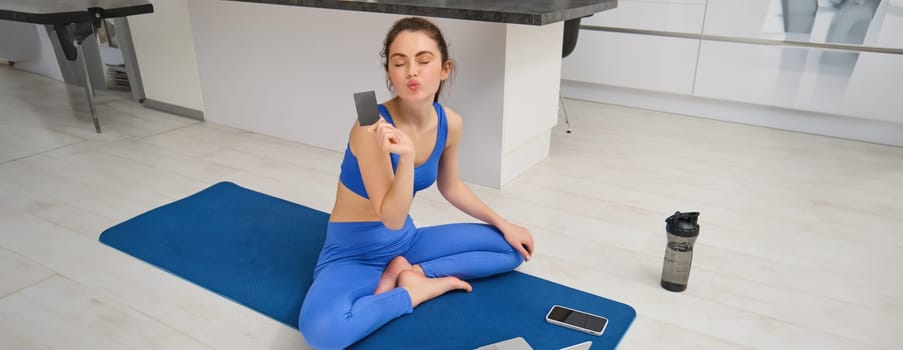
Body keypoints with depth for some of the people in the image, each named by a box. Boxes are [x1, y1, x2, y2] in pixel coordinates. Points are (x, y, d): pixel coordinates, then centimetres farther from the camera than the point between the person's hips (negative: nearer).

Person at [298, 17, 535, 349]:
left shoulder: (450, 123, -8)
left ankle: (409, 274, -5)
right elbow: (392, 218, -26)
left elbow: (451, 187, 10)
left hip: (405, 241, 6)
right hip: (353, 252, -6)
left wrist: (503, 224, 12)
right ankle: (418, 290, -11)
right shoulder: (373, 127, -28)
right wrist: (406, 156, -42)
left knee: (512, 247, 3)